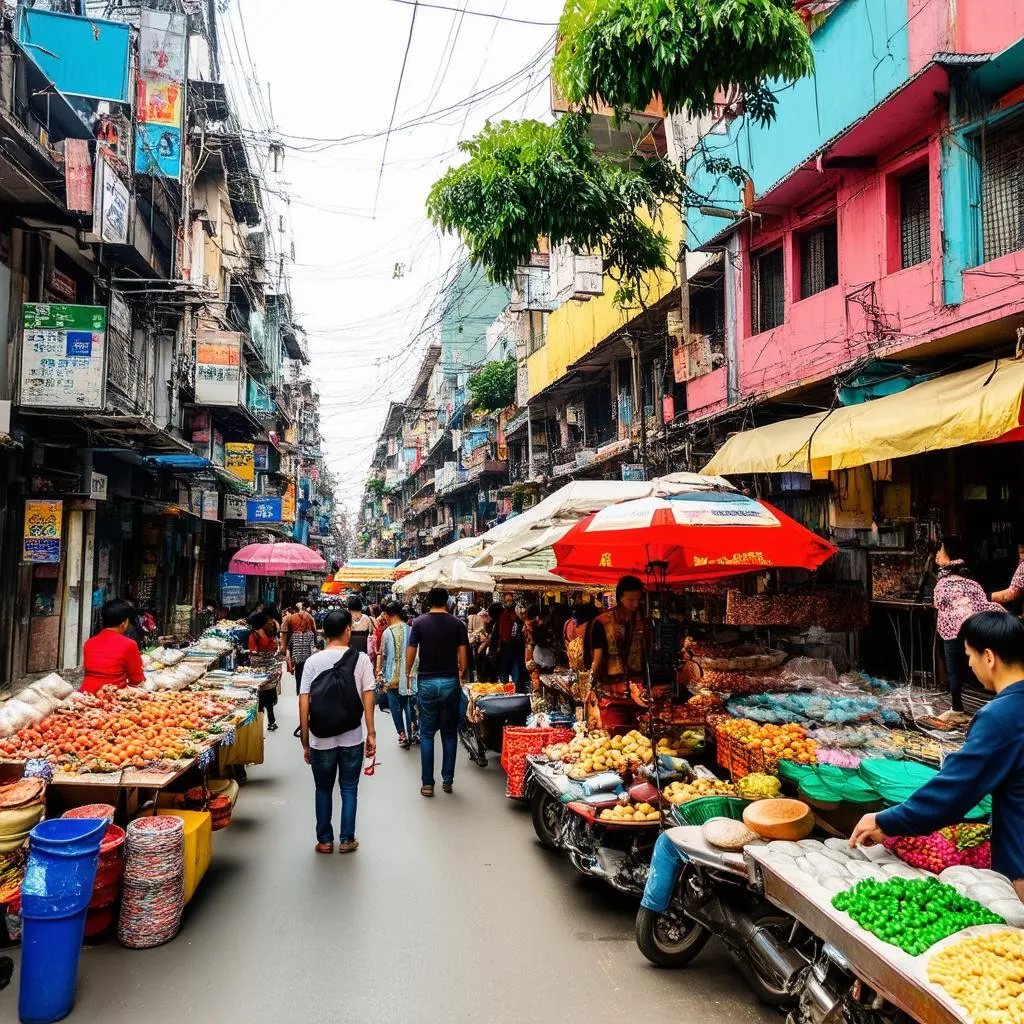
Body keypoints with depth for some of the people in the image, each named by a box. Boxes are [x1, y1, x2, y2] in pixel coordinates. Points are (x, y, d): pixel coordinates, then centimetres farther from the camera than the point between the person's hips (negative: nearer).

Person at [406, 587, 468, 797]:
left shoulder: (419, 623, -3)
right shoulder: (457, 624, -1)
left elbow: (411, 651, -3)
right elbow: (463, 653, -2)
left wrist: (407, 673, 12)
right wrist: (462, 675, 13)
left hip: (427, 682, -1)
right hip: (450, 681, 1)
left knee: (427, 733, 6)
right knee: (449, 733, 11)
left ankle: (427, 783, 6)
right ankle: (447, 780, 14)